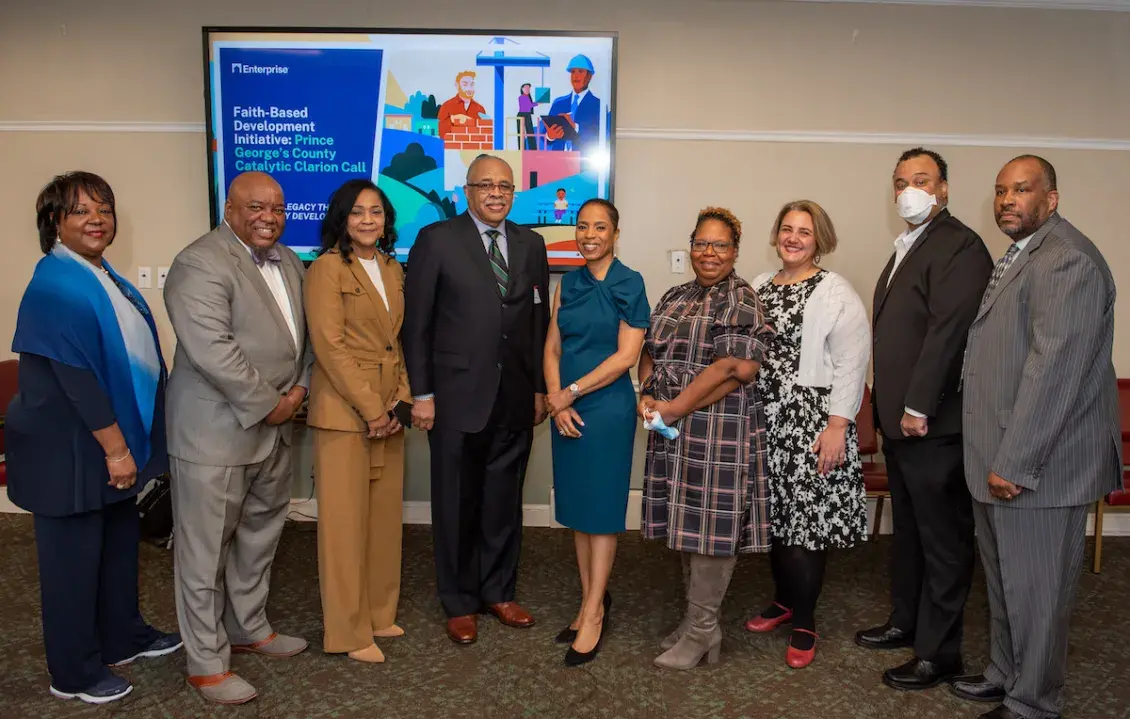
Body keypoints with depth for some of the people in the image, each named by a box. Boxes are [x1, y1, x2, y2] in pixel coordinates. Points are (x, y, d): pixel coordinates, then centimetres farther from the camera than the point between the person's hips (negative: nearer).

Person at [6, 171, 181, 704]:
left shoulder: (106, 278, 8)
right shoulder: (56, 286, -18)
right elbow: (75, 375, -22)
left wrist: (127, 442, 13)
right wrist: (115, 447, -20)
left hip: (115, 440, 8)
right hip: (71, 446, -8)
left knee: (120, 542, 19)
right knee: (73, 554, 6)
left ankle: (122, 637, 37)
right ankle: (74, 674, 22)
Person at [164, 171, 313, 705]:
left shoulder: (288, 262, 11)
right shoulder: (200, 264, -16)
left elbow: (303, 332, 16)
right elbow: (212, 350, -24)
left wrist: (299, 388, 0)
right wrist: (268, 405, -18)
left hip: (274, 428, 8)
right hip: (216, 432, -8)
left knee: (259, 537, 20)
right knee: (206, 550, 4)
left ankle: (250, 629, 38)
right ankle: (207, 663, 18)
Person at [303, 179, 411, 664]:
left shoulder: (393, 270, 13)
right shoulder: (327, 269, -8)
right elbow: (330, 346, -14)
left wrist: (400, 401, 1)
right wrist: (371, 409, -14)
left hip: (389, 410, 7)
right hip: (343, 410, -7)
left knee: (385, 514, 12)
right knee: (346, 519, 0)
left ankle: (377, 613, 26)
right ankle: (348, 631, 12)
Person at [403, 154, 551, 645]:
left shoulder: (530, 244, 10)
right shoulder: (436, 240, -2)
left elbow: (539, 320, 10)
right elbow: (415, 322, -4)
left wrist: (540, 388, 7)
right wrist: (421, 393, -7)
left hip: (516, 399, 4)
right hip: (458, 397, -3)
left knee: (505, 502, 13)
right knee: (457, 504, 9)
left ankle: (498, 591, 31)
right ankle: (459, 603, 25)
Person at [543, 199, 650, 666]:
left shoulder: (629, 284, -6)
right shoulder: (569, 284, 10)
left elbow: (626, 356, -13)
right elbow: (552, 348, 7)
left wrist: (570, 393, -12)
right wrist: (556, 400, -7)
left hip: (608, 408, -5)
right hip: (565, 409, 6)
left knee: (601, 508, 3)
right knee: (576, 507, 11)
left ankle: (594, 612, 14)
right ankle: (591, 600, 25)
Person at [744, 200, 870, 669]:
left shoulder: (836, 293, -6)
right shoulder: (759, 287, 13)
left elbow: (852, 363, -10)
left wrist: (838, 425, -15)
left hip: (810, 422, -5)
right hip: (764, 419, 6)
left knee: (806, 518, -3)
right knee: (772, 513, 11)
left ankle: (804, 622, 12)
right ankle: (784, 599, 31)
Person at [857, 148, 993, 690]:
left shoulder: (959, 246, -13)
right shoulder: (906, 248, 18)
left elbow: (948, 332, -21)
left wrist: (917, 408, -20)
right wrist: (887, 404, 13)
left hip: (933, 422, -9)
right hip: (898, 418, 9)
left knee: (943, 538, 3)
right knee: (908, 528, 20)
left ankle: (938, 652, 14)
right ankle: (905, 621, 35)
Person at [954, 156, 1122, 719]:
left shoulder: (1068, 260, -16)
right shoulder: (1016, 258, 15)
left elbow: (1054, 369, -23)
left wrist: (1014, 463, -21)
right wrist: (993, 458, 15)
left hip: (1039, 464, -9)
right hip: (1002, 460, 10)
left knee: (1035, 592, 5)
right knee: (1003, 581, 21)